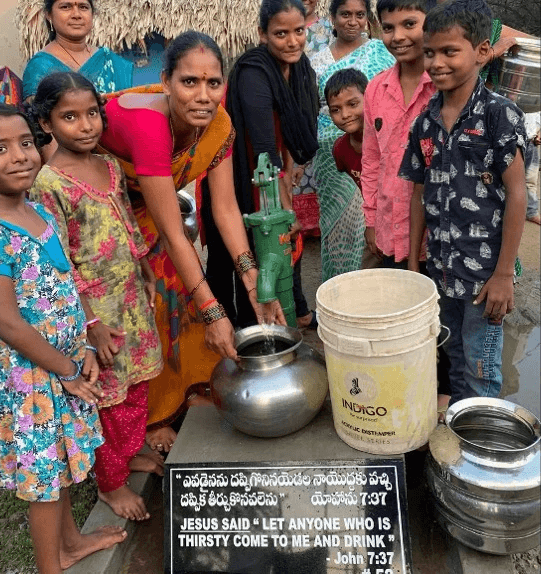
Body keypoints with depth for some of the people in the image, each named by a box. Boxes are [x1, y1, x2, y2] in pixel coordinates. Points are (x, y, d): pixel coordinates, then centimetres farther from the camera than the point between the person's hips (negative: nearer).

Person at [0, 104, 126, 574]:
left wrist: (83, 351, 0)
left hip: (64, 361, 8)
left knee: (61, 458, 24)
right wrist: (68, 371, -13)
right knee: (43, 470, 10)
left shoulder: (40, 213, 1)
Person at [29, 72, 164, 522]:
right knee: (110, 398, 8)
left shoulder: (110, 167, 3)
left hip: (133, 299, 7)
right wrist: (92, 324, -17)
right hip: (95, 311, -6)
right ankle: (111, 482, 29)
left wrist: (147, 275, 16)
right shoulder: (49, 184, -18)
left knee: (138, 386, 20)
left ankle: (131, 451, 43)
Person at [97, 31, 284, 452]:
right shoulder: (148, 124, -40)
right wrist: (213, 312, -33)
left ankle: (189, 389, 28)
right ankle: (151, 417, 19)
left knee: (183, 285, 5)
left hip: (143, 206, 6)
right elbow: (173, 234, -37)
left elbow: (226, 208, -17)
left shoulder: (218, 124, -19)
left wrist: (253, 282, -27)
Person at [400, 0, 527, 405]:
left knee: (480, 373, 5)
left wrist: (504, 275, -13)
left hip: (485, 274, -5)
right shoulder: (426, 122, 6)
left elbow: (516, 195, -12)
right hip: (442, 271, 5)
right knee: (454, 362, 19)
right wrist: (413, 263, 11)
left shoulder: (499, 114, -10)